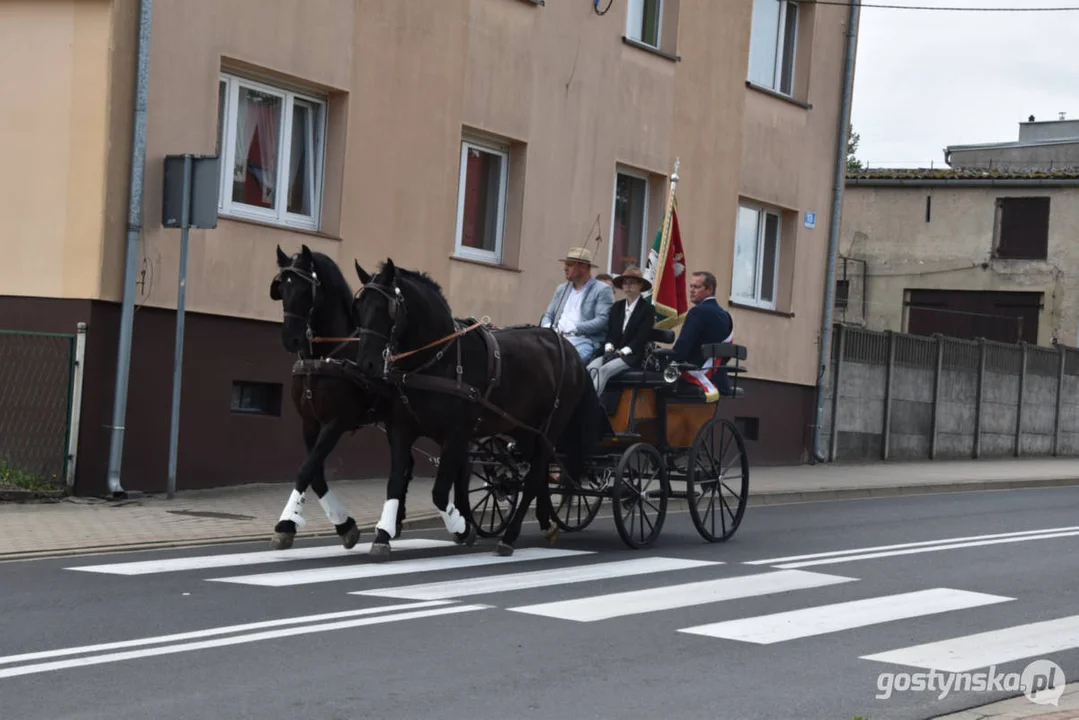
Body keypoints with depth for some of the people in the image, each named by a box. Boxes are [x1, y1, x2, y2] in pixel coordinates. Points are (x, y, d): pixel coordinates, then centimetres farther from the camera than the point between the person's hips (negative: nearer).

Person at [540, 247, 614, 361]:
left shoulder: (602, 290, 4)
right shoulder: (561, 289, 25)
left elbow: (602, 321, -8)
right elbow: (547, 316, 24)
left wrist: (575, 327, -19)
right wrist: (547, 327, -1)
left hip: (584, 342, -6)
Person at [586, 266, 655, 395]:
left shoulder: (647, 308, 0)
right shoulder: (616, 307, 18)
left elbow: (642, 337, -9)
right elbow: (609, 332, 15)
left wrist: (622, 352, -16)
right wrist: (609, 348, -6)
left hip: (632, 356, -5)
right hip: (613, 353, 5)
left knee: (604, 370, -32)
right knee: (591, 368, -26)